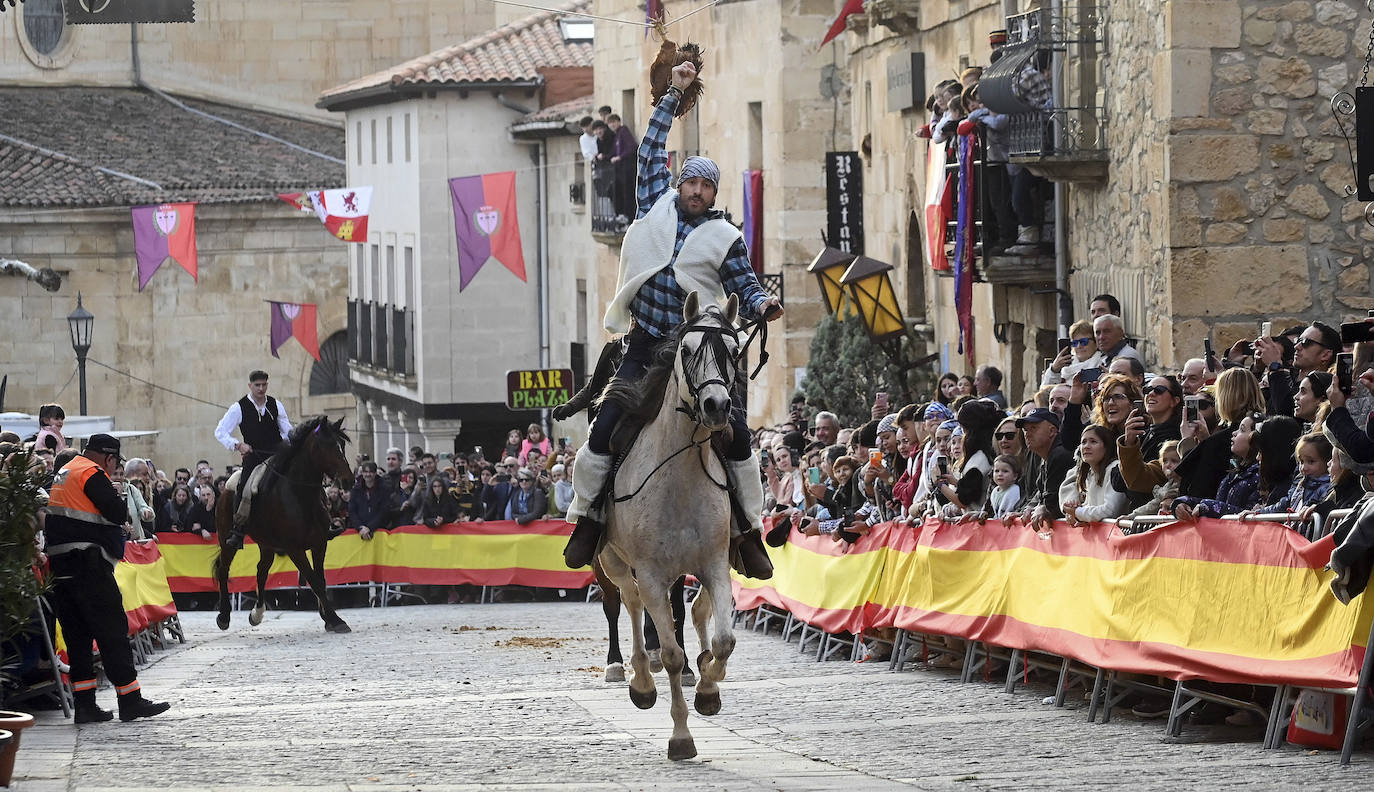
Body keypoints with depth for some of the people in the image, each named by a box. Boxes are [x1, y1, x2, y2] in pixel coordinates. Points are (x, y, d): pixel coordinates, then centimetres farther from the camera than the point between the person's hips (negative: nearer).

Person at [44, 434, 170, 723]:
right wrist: (120, 500, 5)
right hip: (88, 564, -9)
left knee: (77, 633, 9)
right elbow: (118, 513, -16)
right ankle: (130, 701, -3)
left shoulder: (63, 474, 21)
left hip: (60, 564, 9)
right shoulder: (92, 473, -9)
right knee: (112, 629, -4)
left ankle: (84, 703, 7)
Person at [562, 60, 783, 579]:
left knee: (736, 434, -9)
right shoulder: (656, 207, 7)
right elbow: (651, 149, 15)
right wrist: (673, 94, 17)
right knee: (605, 429, -8)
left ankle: (749, 532, 2)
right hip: (646, 346, 1)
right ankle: (586, 519, 6)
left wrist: (762, 304, -20)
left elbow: (745, 285, 4)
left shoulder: (725, 237, 4)